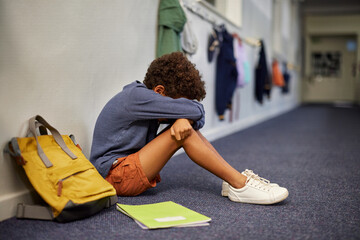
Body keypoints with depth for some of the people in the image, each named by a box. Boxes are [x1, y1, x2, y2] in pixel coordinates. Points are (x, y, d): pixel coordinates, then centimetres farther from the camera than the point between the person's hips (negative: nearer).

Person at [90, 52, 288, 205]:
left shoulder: (142, 96, 8)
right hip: (114, 176, -9)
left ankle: (232, 181, -5)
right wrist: (187, 115, -3)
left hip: (131, 169, 9)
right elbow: (196, 110, -24)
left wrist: (184, 119, -19)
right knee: (184, 133, -22)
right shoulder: (136, 96, -20)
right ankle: (240, 186, -18)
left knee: (186, 127, -1)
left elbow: (196, 118, 3)